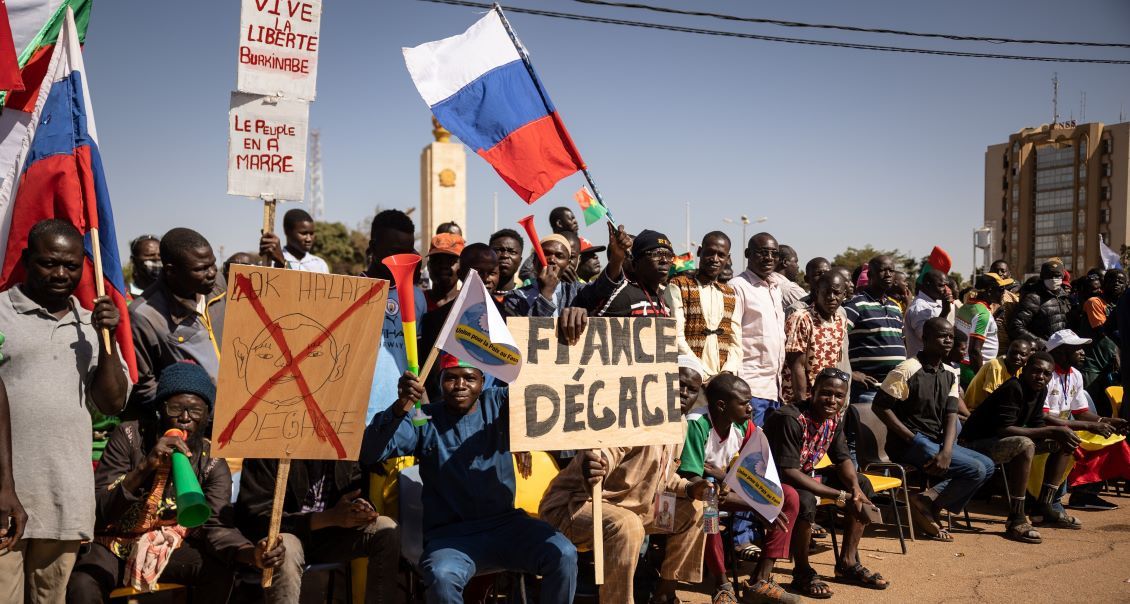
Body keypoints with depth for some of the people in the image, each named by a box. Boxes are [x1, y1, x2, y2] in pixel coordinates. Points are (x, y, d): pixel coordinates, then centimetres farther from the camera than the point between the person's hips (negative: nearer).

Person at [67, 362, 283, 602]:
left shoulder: (212, 463, -8)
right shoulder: (130, 436, -11)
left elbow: (216, 526, -20)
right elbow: (98, 509, -17)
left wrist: (252, 553, -42)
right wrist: (145, 467, -34)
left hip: (170, 546, 2)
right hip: (114, 543, -1)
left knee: (220, 568, -26)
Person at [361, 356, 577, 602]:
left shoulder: (498, 403, 8)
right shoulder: (424, 421, 3)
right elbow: (368, 454, -10)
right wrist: (399, 408, -26)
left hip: (506, 524, 2)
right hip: (449, 535, -2)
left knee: (563, 555, -22)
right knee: (442, 577, -34)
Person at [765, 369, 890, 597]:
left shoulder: (834, 418, -2)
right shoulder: (791, 419, -29)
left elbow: (843, 459, 4)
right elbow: (788, 471, -34)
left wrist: (856, 489, -20)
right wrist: (841, 497, -34)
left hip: (807, 475, 9)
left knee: (862, 484, 3)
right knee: (804, 500, -38)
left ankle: (847, 563, 9)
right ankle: (802, 573, -14)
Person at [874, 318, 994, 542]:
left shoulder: (950, 375, 11)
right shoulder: (907, 370, -12)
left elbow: (951, 417, 2)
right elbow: (880, 407, -15)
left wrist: (946, 452, -15)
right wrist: (913, 439, -17)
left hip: (936, 442, 8)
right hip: (908, 445, -8)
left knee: (987, 466, -1)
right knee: (976, 469, -16)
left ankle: (930, 498, -5)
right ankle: (927, 506, -5)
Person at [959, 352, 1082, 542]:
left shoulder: (1040, 390, 5)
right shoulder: (1013, 389, -23)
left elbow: (1037, 426, 7)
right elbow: (1004, 429, -31)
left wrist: (1060, 434, -15)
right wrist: (1053, 430, -30)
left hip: (1003, 441, 10)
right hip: (977, 442, -10)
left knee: (1065, 444, 7)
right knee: (1025, 445, -37)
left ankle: (1045, 505, 6)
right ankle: (1016, 521, -32)